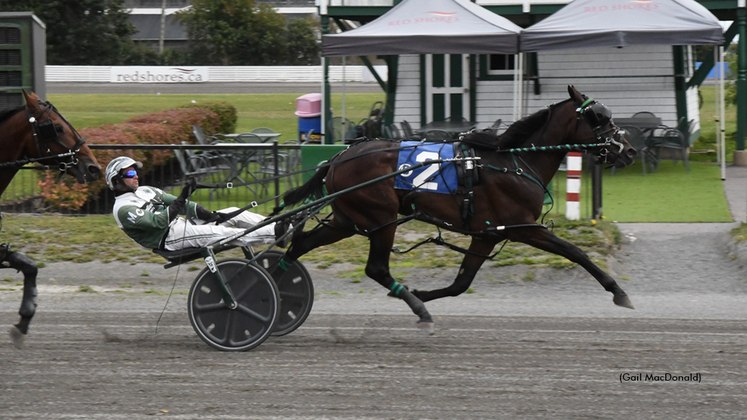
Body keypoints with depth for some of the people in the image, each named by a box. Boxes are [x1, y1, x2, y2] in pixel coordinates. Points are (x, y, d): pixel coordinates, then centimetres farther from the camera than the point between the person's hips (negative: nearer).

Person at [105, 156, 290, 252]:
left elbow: (176, 204, 16)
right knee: (219, 232, -28)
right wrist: (182, 198, -26)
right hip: (168, 237, -9)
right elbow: (158, 221, -19)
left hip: (182, 225, 9)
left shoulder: (145, 191, 21)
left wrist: (211, 215, 3)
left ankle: (282, 227, -12)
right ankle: (276, 234, -37)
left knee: (234, 213, -4)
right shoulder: (123, 209, -7)